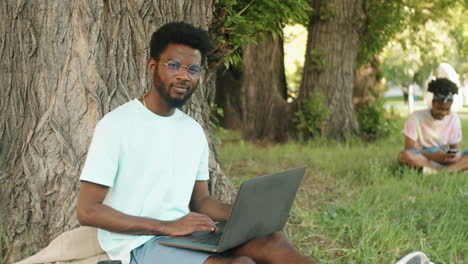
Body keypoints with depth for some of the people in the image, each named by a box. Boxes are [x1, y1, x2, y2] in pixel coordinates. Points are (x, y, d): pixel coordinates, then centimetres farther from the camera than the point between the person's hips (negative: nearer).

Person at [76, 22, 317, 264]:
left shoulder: (193, 131, 14)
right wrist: (168, 226, -21)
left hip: (187, 235, 7)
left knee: (273, 241, -19)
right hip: (138, 244, -7)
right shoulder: (116, 125, -8)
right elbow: (87, 211, -13)